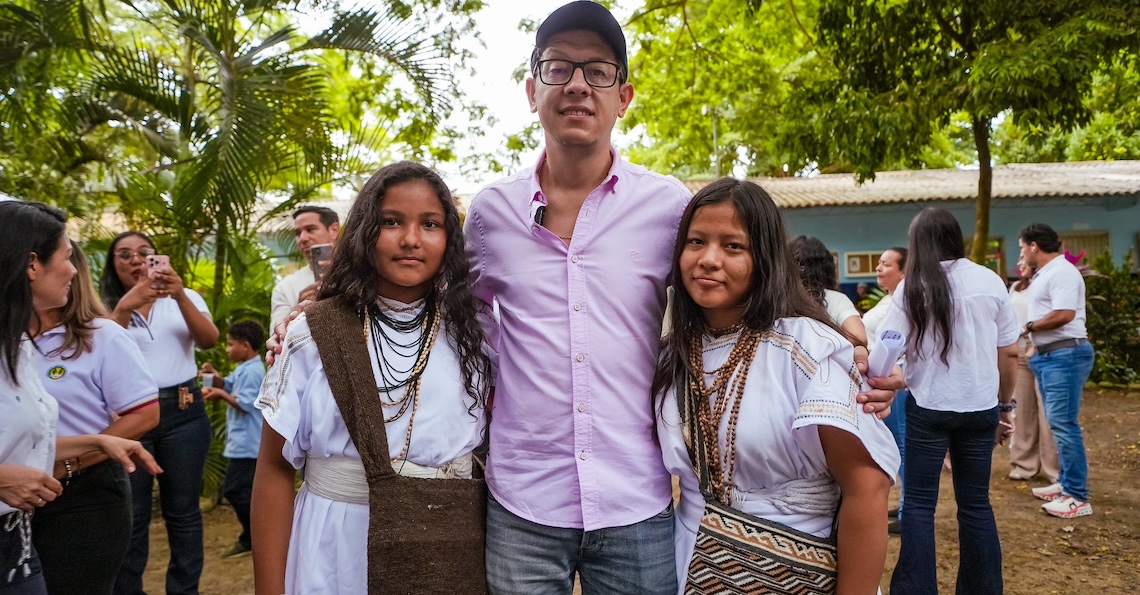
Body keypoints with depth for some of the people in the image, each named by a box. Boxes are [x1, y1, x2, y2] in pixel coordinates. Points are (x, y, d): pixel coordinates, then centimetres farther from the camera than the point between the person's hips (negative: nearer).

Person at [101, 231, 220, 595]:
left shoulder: (185, 298, 8)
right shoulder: (107, 307, 8)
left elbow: (208, 340, -9)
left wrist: (180, 296, -22)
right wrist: (124, 307, -22)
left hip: (183, 412, 0)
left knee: (182, 508, 5)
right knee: (130, 513, 4)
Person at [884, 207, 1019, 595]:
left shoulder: (912, 287, -5)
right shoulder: (991, 282, 3)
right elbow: (1009, 352, 7)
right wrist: (1005, 405, 15)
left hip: (928, 406, -3)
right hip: (980, 407, 3)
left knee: (919, 503, 5)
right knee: (976, 503, 13)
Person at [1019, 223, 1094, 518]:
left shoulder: (1061, 271, -15)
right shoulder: (1044, 274, 17)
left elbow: (1064, 314, -25)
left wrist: (1028, 327, -12)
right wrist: (1037, 348, 9)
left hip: (1066, 355, -11)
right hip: (1049, 356, 11)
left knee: (1063, 423, -10)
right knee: (1058, 423, 14)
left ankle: (1078, 497, -6)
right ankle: (1066, 483, 23)